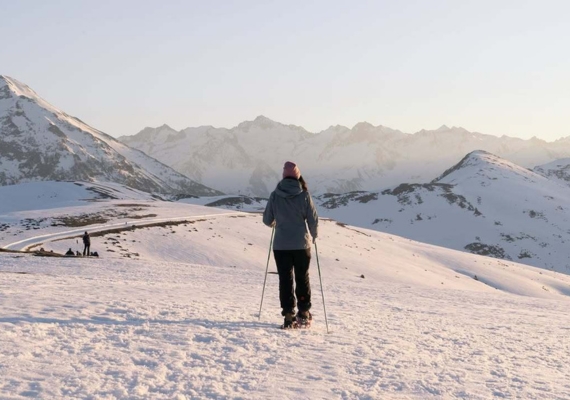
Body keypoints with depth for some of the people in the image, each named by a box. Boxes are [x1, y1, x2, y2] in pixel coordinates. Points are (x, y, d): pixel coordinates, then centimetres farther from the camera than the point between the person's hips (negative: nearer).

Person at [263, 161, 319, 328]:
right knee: (302, 278, 14)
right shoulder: (304, 195, -7)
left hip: (281, 245, 0)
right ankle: (304, 313, 21)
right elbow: (313, 219, -3)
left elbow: (267, 220, 5)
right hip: (301, 244, 0)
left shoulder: (275, 195, -3)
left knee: (285, 279, 5)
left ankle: (288, 315, 0)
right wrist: (314, 235, 17)